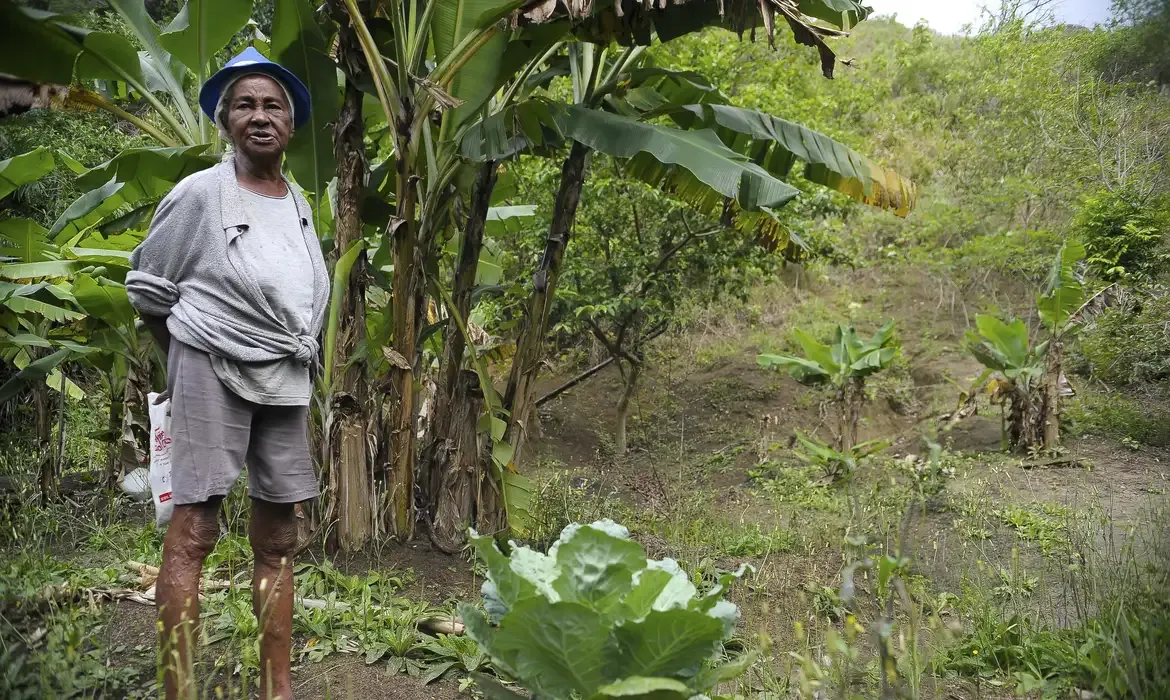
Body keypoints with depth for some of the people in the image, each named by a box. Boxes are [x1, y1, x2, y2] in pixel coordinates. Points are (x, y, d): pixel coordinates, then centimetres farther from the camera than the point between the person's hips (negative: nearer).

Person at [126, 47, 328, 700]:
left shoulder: (299, 204, 12)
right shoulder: (201, 193, -4)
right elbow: (147, 283, 3)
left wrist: (299, 360, 16)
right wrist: (189, 355, 9)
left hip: (286, 380, 6)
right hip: (212, 371, -6)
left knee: (278, 540, 8)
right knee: (194, 531, -8)